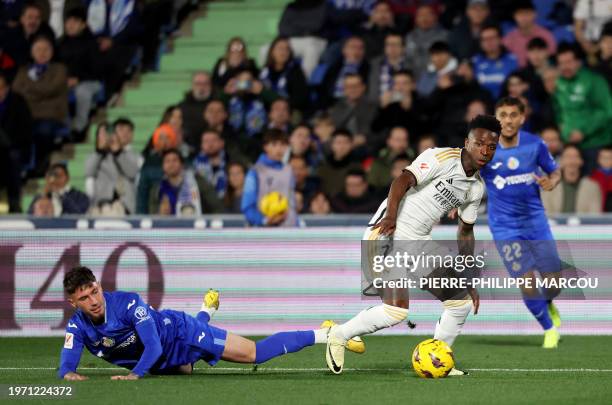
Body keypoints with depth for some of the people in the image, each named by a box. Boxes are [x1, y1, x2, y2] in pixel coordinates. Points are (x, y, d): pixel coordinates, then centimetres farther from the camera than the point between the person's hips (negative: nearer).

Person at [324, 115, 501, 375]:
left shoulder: (477, 187, 12)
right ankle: (338, 336, 0)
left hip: (420, 242, 8)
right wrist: (390, 216, -42)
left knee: (463, 301, 5)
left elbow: (465, 231, 23)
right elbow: (403, 181, -25)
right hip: (388, 234, -8)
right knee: (398, 310, -22)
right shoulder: (441, 158, -12)